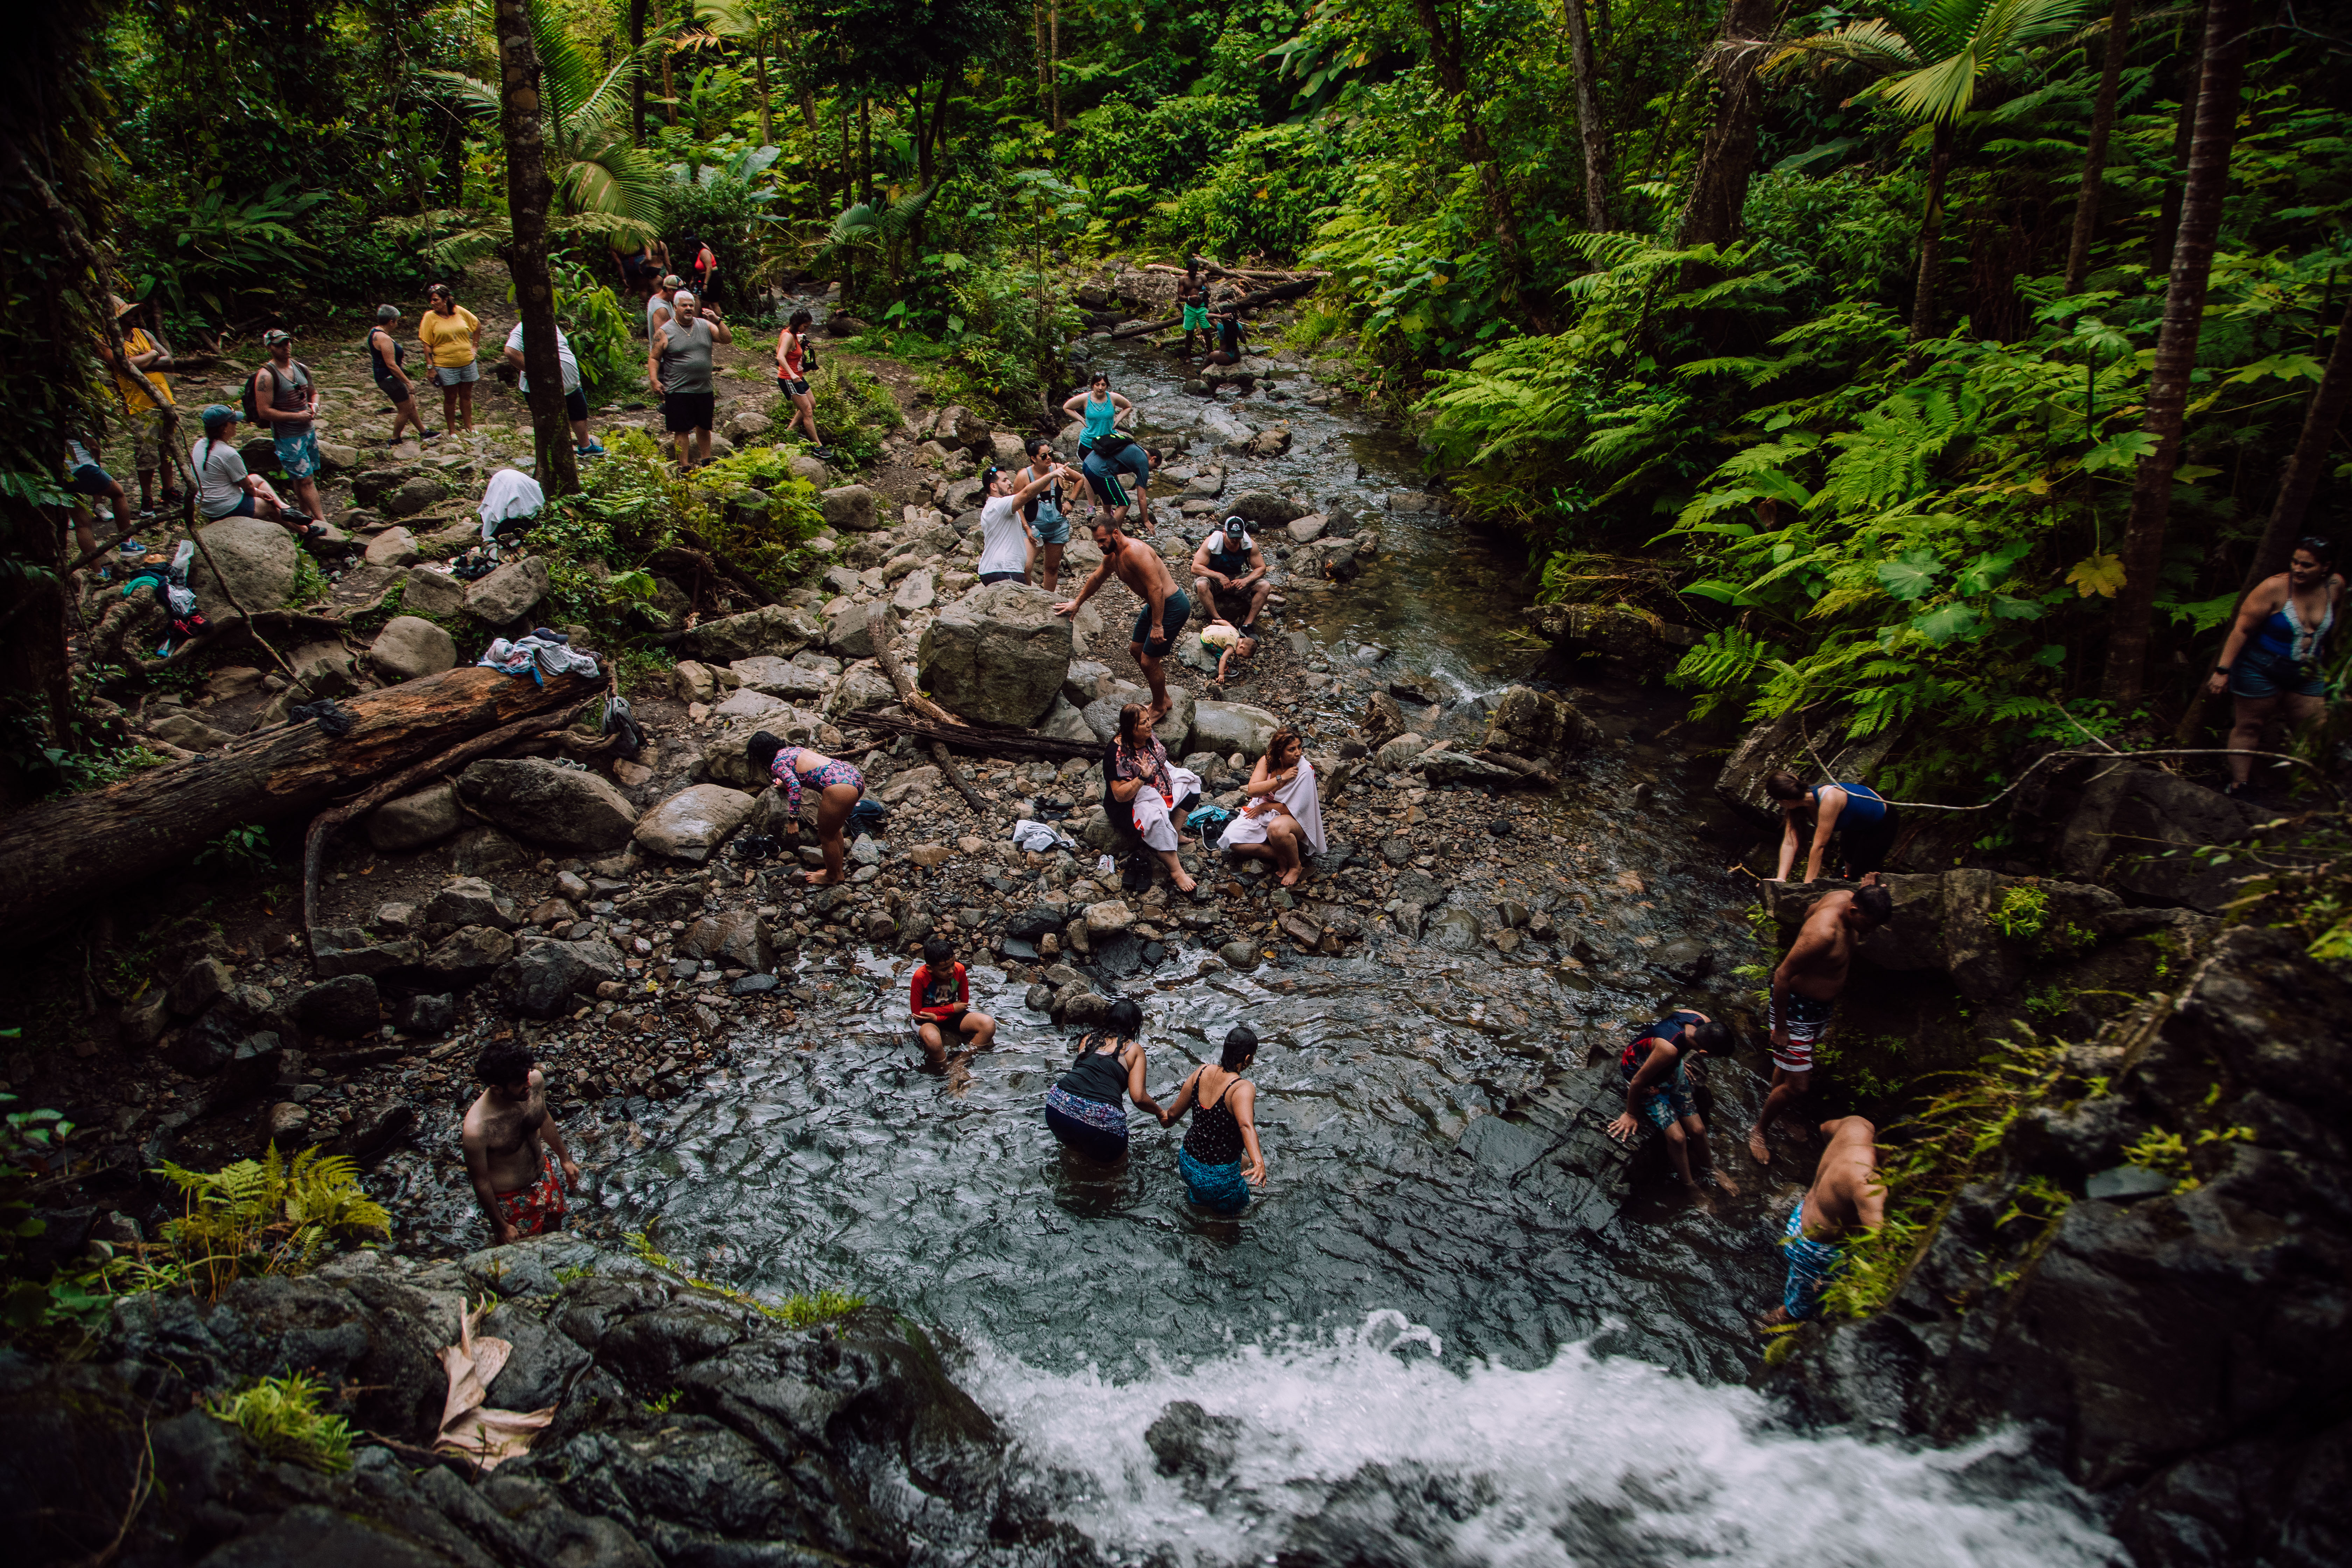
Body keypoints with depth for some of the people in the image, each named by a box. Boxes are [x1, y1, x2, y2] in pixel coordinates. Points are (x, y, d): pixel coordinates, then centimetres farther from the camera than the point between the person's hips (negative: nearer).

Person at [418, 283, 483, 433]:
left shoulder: (460, 312, -2)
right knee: (450, 399, 6)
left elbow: (477, 326, 16)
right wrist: (431, 367, -11)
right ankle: (452, 431, 16)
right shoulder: (430, 317, -8)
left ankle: (469, 427, 27)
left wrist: (475, 347, 12)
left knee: (466, 396, 14)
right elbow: (427, 345, -8)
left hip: (467, 363, 3)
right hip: (446, 366, -3)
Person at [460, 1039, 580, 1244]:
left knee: (555, 1227, 30)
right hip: (512, 1199, -6)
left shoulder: (536, 1080, -23)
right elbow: (480, 1182, -22)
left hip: (543, 1173, 6)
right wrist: (500, 1227, -10)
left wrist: (565, 1160, 13)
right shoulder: (476, 1128, -39)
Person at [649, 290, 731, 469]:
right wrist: (654, 380, -14)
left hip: (704, 389, 4)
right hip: (678, 391, -4)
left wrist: (717, 321, -13)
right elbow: (654, 358, -2)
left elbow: (728, 339, 1)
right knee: (682, 430, 0)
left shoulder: (705, 325, 6)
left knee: (704, 427, 15)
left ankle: (706, 461, 29)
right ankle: (685, 466, 6)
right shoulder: (665, 332, -4)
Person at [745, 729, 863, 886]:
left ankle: (831, 877, 32)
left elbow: (795, 787, -16)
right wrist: (786, 783, 51)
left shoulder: (778, 764, -2)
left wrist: (793, 820, -14)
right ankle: (838, 871, 43)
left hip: (839, 788, -9)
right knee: (834, 830, 28)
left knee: (826, 836, 14)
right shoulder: (792, 749, 23)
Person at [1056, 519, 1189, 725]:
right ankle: (1163, 698, 36)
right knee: (1136, 649, 21)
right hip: (1155, 605, 11)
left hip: (1172, 606, -11)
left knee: (1149, 660, -5)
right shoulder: (1112, 556, 5)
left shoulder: (1134, 552, -27)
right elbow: (1096, 579, 24)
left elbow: (1156, 588, -30)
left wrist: (1157, 626, -30)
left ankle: (1159, 709, 18)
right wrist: (1077, 603, 30)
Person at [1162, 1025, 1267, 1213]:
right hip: (1219, 1176, -5)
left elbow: (1174, 1113, 6)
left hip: (1187, 1163, 5)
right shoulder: (1243, 1088, -24)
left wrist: (1165, 1116, 28)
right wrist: (1259, 1163, -56)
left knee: (1244, 1162, 32)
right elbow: (1246, 1126, -43)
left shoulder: (1202, 1072, -7)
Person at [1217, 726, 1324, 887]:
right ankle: (1281, 856, -9)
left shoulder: (1305, 770, -20)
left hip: (1294, 820, -5)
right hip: (1263, 813, 5)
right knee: (1234, 842, -17)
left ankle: (1296, 866, -14)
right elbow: (1252, 790, -19)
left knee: (1277, 828, -42)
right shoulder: (1267, 761, -7)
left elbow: (1294, 809, -20)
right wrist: (1281, 778, -26)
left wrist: (1265, 806, -12)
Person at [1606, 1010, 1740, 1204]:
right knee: (1677, 1137, -11)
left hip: (1672, 1069, 6)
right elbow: (1638, 1081, -29)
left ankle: (1708, 1165, 36)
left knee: (1697, 1130, 4)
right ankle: (1690, 1185, 14)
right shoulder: (1669, 1049, -44)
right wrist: (1631, 1114, -11)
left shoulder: (1704, 1022, -24)